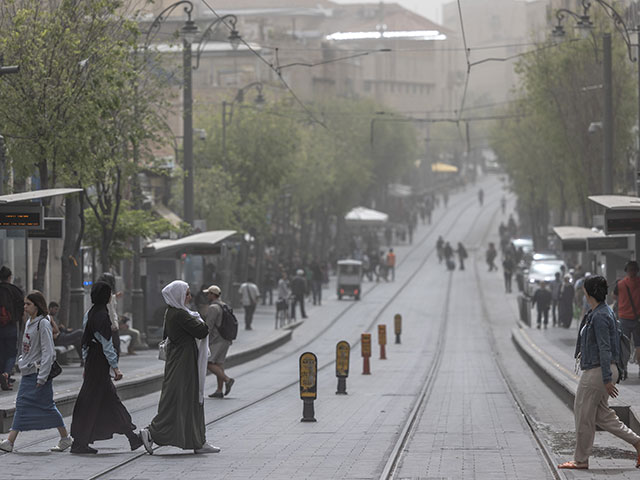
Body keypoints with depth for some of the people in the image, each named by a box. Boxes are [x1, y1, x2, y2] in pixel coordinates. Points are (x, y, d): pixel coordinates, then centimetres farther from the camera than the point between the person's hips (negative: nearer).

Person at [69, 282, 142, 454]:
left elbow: (85, 342, 16)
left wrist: (86, 365, 22)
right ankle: (79, 443, 1)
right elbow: (107, 344, -19)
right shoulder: (102, 316, -17)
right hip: (100, 362, -9)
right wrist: (115, 367, -16)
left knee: (111, 399, 12)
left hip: (91, 361, 9)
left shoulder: (90, 314, 11)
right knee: (90, 402, -4)